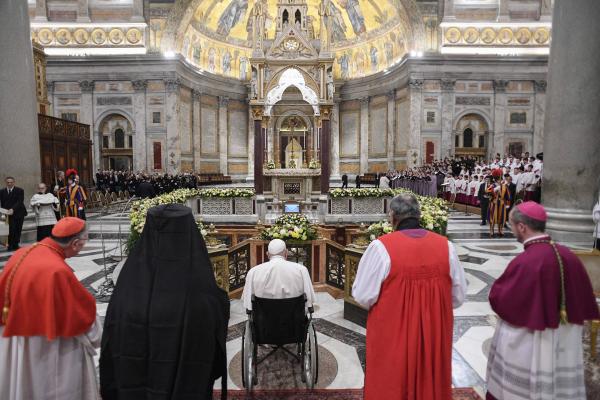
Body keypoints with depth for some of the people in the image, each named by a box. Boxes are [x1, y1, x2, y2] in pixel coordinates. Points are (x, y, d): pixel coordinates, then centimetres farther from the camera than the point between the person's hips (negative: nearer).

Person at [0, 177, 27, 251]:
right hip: (9, 214, 0)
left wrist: (13, 209, -26)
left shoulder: (19, 191, -1)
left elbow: (20, 202, -12)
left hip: (19, 213, 0)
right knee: (11, 230, -12)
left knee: (18, 230, 4)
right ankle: (10, 245, -4)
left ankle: (15, 245, 16)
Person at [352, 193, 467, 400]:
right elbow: (458, 295, 3)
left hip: (392, 338, -3)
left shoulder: (381, 246, -19)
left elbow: (363, 296, -14)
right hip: (435, 337, 4)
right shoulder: (445, 246, -7)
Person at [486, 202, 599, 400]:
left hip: (526, 346, -6)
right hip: (565, 345, 6)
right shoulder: (569, 256, -4)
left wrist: (499, 285, 3)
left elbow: (498, 298, -17)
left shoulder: (524, 262, -26)